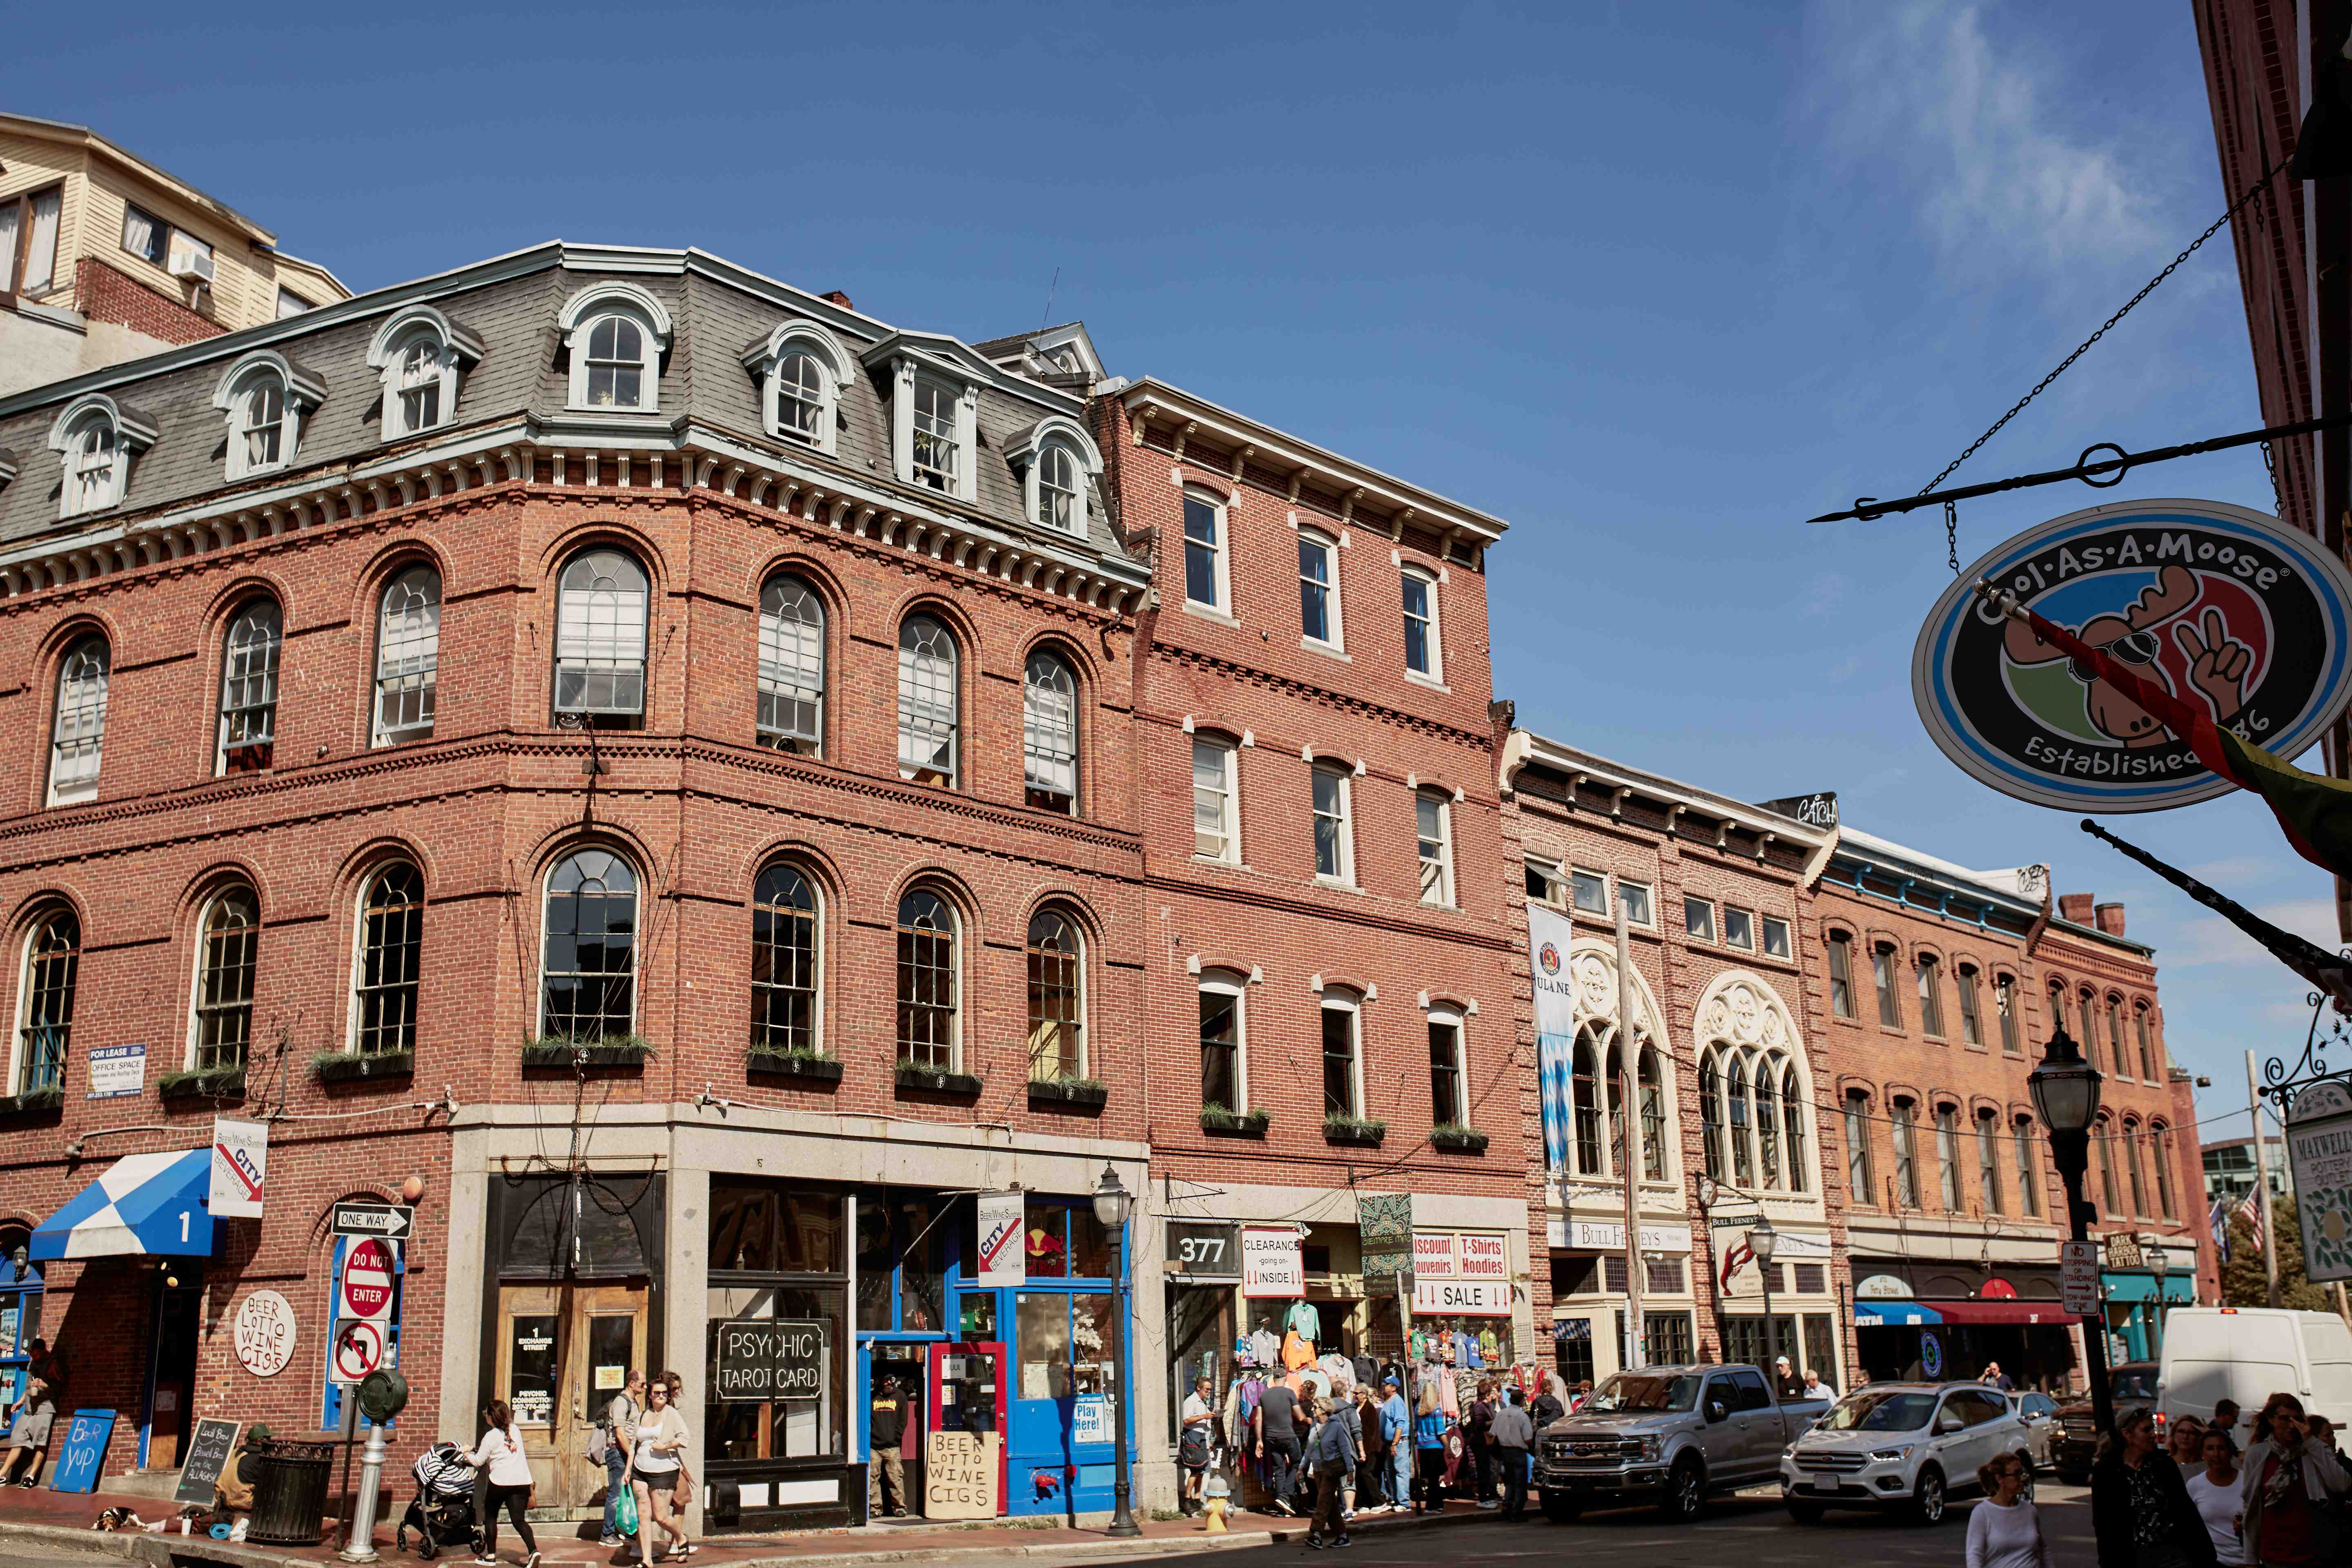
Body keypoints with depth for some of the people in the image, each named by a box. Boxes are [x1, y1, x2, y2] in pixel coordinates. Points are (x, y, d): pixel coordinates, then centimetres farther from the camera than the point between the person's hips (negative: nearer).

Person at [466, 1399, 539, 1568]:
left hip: (500, 1481, -5)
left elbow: (478, 1461, 1)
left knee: (490, 1516, 17)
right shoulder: (515, 1430, 13)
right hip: (522, 1481, 5)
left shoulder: (491, 1436, -4)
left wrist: (467, 1455, 21)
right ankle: (533, 1551, -19)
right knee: (519, 1519, 2)